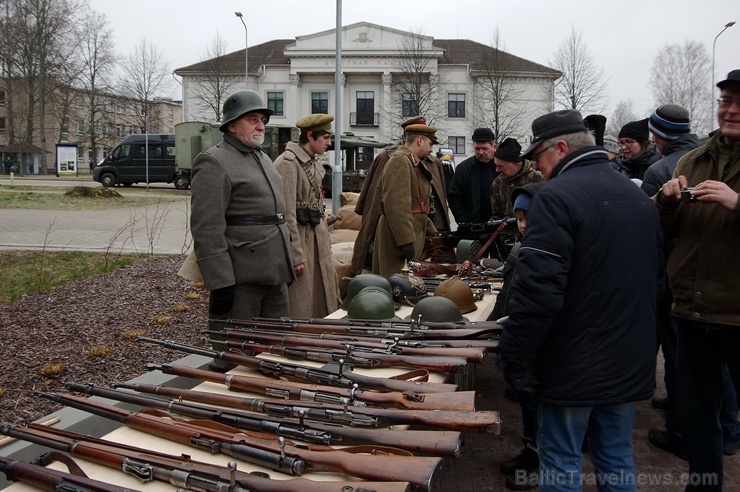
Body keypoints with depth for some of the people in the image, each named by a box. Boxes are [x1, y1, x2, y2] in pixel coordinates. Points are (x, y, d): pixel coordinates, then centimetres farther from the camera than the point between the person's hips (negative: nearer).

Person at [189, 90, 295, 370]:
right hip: (240, 279, -9)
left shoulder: (263, 158, 18)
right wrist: (220, 282, -21)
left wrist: (287, 265, 22)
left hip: (274, 275, 9)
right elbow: (207, 229, -17)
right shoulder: (213, 162, -10)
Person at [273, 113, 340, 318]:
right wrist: (296, 256, -20)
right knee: (301, 307, 0)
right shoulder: (288, 163, -16)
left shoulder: (313, 163, 12)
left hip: (317, 239, 9)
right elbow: (286, 213, -20)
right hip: (298, 238, -9)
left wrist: (325, 240, 16)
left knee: (324, 298, 15)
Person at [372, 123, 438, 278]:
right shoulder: (400, 161, -14)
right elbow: (396, 205, -23)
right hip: (400, 237, -11)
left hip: (414, 234, 11)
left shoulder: (414, 163, 21)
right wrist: (406, 240, -26)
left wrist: (432, 231, 24)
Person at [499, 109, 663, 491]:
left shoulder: (557, 196, -17)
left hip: (573, 366, -7)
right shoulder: (639, 197, 9)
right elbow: (654, 279, 19)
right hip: (631, 363, 8)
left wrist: (515, 363, -14)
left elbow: (537, 291, -23)